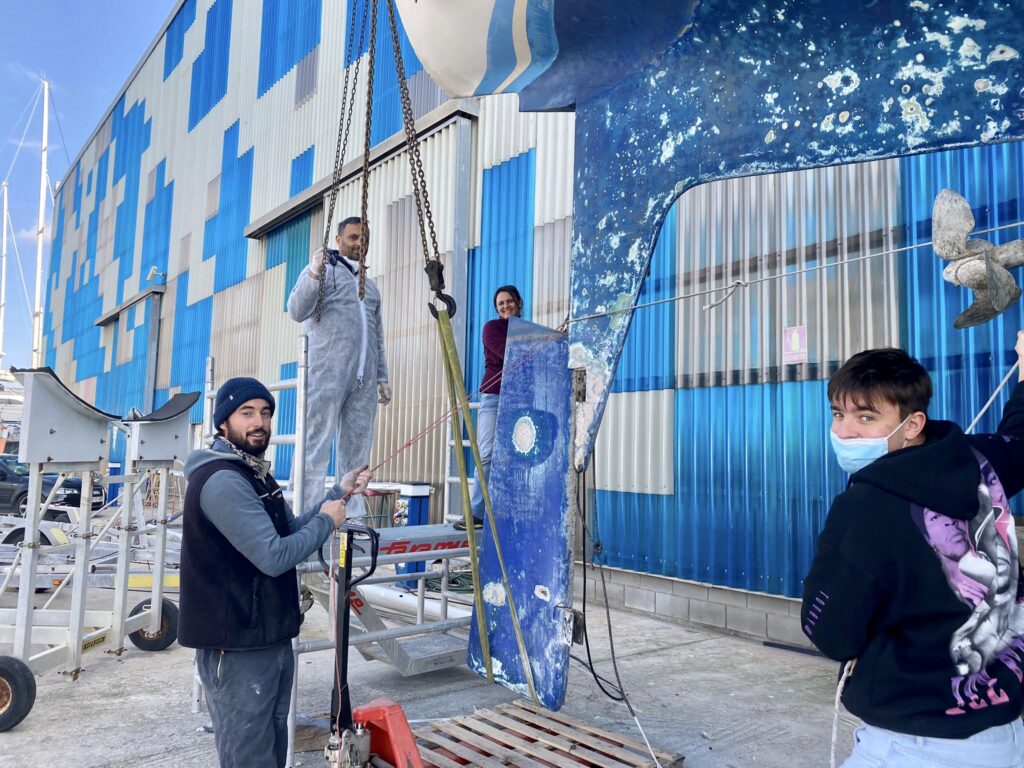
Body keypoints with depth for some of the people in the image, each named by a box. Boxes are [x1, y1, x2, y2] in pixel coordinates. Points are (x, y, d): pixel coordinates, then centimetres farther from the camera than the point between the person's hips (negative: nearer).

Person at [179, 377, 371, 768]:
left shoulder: (256, 475, 14)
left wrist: (339, 493, 6)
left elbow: (293, 531, 14)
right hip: (237, 646, -10)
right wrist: (326, 520, -12)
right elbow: (275, 556, -26)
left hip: (271, 639, 10)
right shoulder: (222, 481, -21)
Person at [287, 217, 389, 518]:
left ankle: (353, 514, 9)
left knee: (357, 450, 4)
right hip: (327, 372, -6)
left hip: (364, 379, 6)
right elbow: (297, 312, -5)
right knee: (316, 447, -8)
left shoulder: (371, 286, 26)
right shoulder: (321, 269, 9)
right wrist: (313, 275, -19)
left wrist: (382, 377, 18)